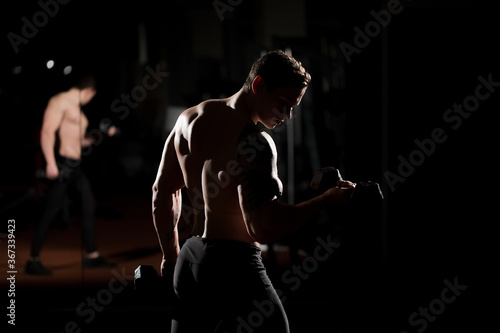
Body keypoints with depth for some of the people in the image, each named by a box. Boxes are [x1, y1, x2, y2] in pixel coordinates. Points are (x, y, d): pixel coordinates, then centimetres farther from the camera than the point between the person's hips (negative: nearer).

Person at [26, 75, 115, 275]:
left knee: (88, 208, 11)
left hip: (75, 167, 10)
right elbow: (47, 132, -19)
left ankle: (92, 255, 20)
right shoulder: (60, 101, -8)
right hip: (61, 164, -10)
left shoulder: (78, 110, 20)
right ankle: (33, 260, -3)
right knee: (51, 211, -8)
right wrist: (50, 163, -27)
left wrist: (102, 136, 24)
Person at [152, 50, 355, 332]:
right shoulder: (253, 142, -17)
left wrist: (171, 258, 25)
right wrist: (328, 200, -15)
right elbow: (264, 229, -24)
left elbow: (163, 193, 17)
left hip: (189, 262, 8)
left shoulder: (190, 119, 9)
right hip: (234, 267, -8)